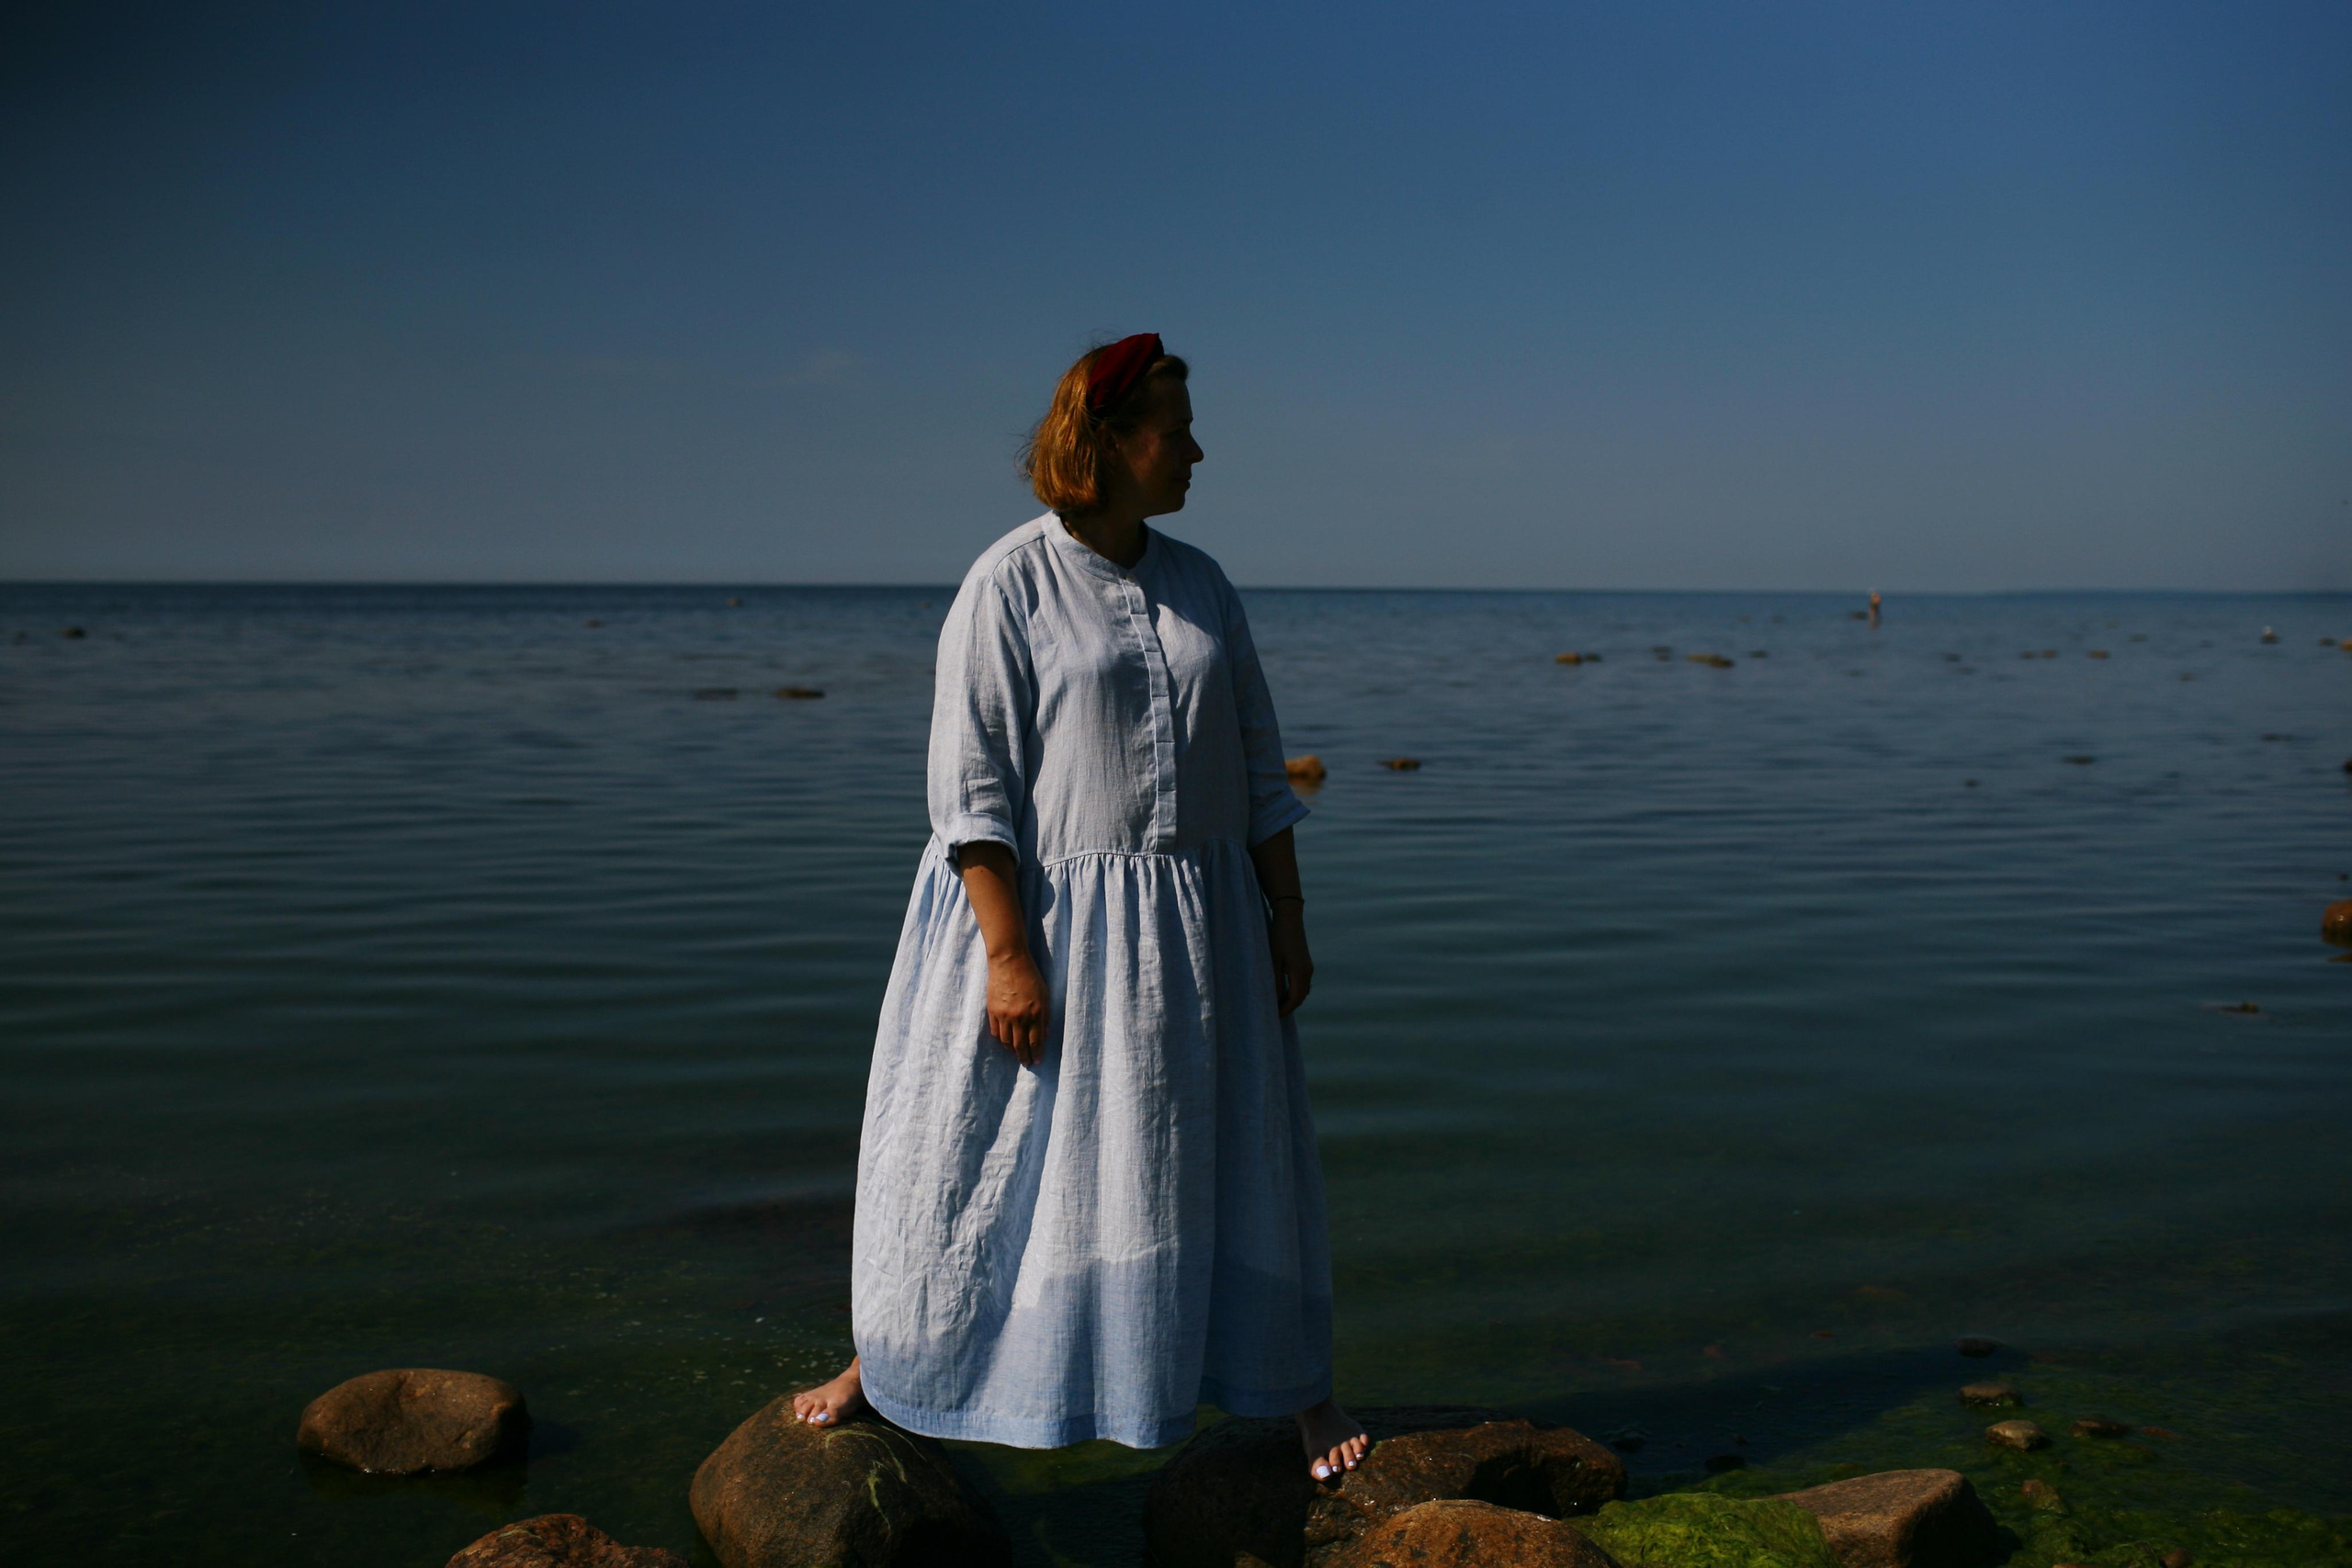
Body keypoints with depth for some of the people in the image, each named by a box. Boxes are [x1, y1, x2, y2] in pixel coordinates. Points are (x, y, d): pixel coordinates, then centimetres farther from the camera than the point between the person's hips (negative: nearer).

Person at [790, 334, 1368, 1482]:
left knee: (1234, 1152, 12)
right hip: (1042, 917, -4)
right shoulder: (1007, 587, -9)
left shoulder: (1199, 585, 8)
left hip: (1191, 928, 5)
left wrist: (1288, 925, 7)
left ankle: (1298, 1386, 29)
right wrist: (1008, 955, -19)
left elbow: (1258, 770, 10)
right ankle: (887, 1359, 32)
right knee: (978, 1155, 8)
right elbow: (971, 785, -13)